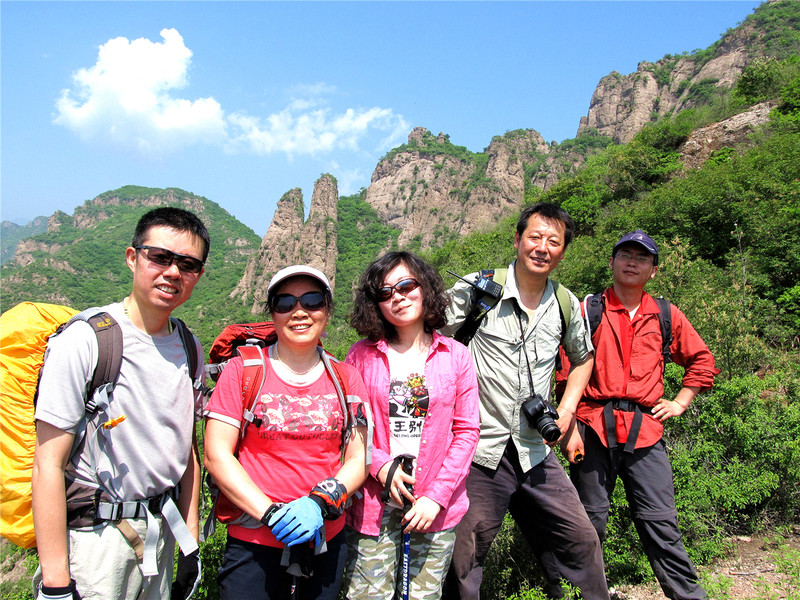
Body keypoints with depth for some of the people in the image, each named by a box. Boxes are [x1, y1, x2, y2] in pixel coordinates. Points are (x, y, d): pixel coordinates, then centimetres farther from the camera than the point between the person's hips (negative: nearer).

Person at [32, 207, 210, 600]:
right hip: (94, 536, -5)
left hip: (160, 533, 6)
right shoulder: (84, 340, -16)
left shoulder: (189, 349, 4)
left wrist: (192, 544, 10)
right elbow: (48, 466, -16)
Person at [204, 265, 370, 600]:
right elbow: (217, 456, -8)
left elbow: (359, 459, 1)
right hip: (253, 544, -2)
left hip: (326, 542, 2)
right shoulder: (244, 370, -3)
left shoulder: (346, 378, 4)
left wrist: (319, 503, -15)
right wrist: (272, 514, -17)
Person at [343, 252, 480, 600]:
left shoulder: (455, 356, 1)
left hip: (436, 505, 1)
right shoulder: (362, 356, 1)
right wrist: (381, 466, -13)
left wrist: (436, 495, -7)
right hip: (374, 503, 0)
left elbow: (467, 431, 0)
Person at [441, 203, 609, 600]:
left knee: (581, 539, 11)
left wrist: (566, 411, 10)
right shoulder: (478, 288, -8)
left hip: (535, 452, 4)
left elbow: (583, 358, 23)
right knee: (464, 560, 4)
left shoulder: (566, 305, 6)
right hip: (479, 450, -4)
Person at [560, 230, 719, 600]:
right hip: (594, 429, -1)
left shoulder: (667, 317, 11)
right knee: (589, 522, 7)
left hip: (645, 431, 2)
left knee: (661, 523, 2)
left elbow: (702, 361, 23)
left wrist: (680, 403, 12)